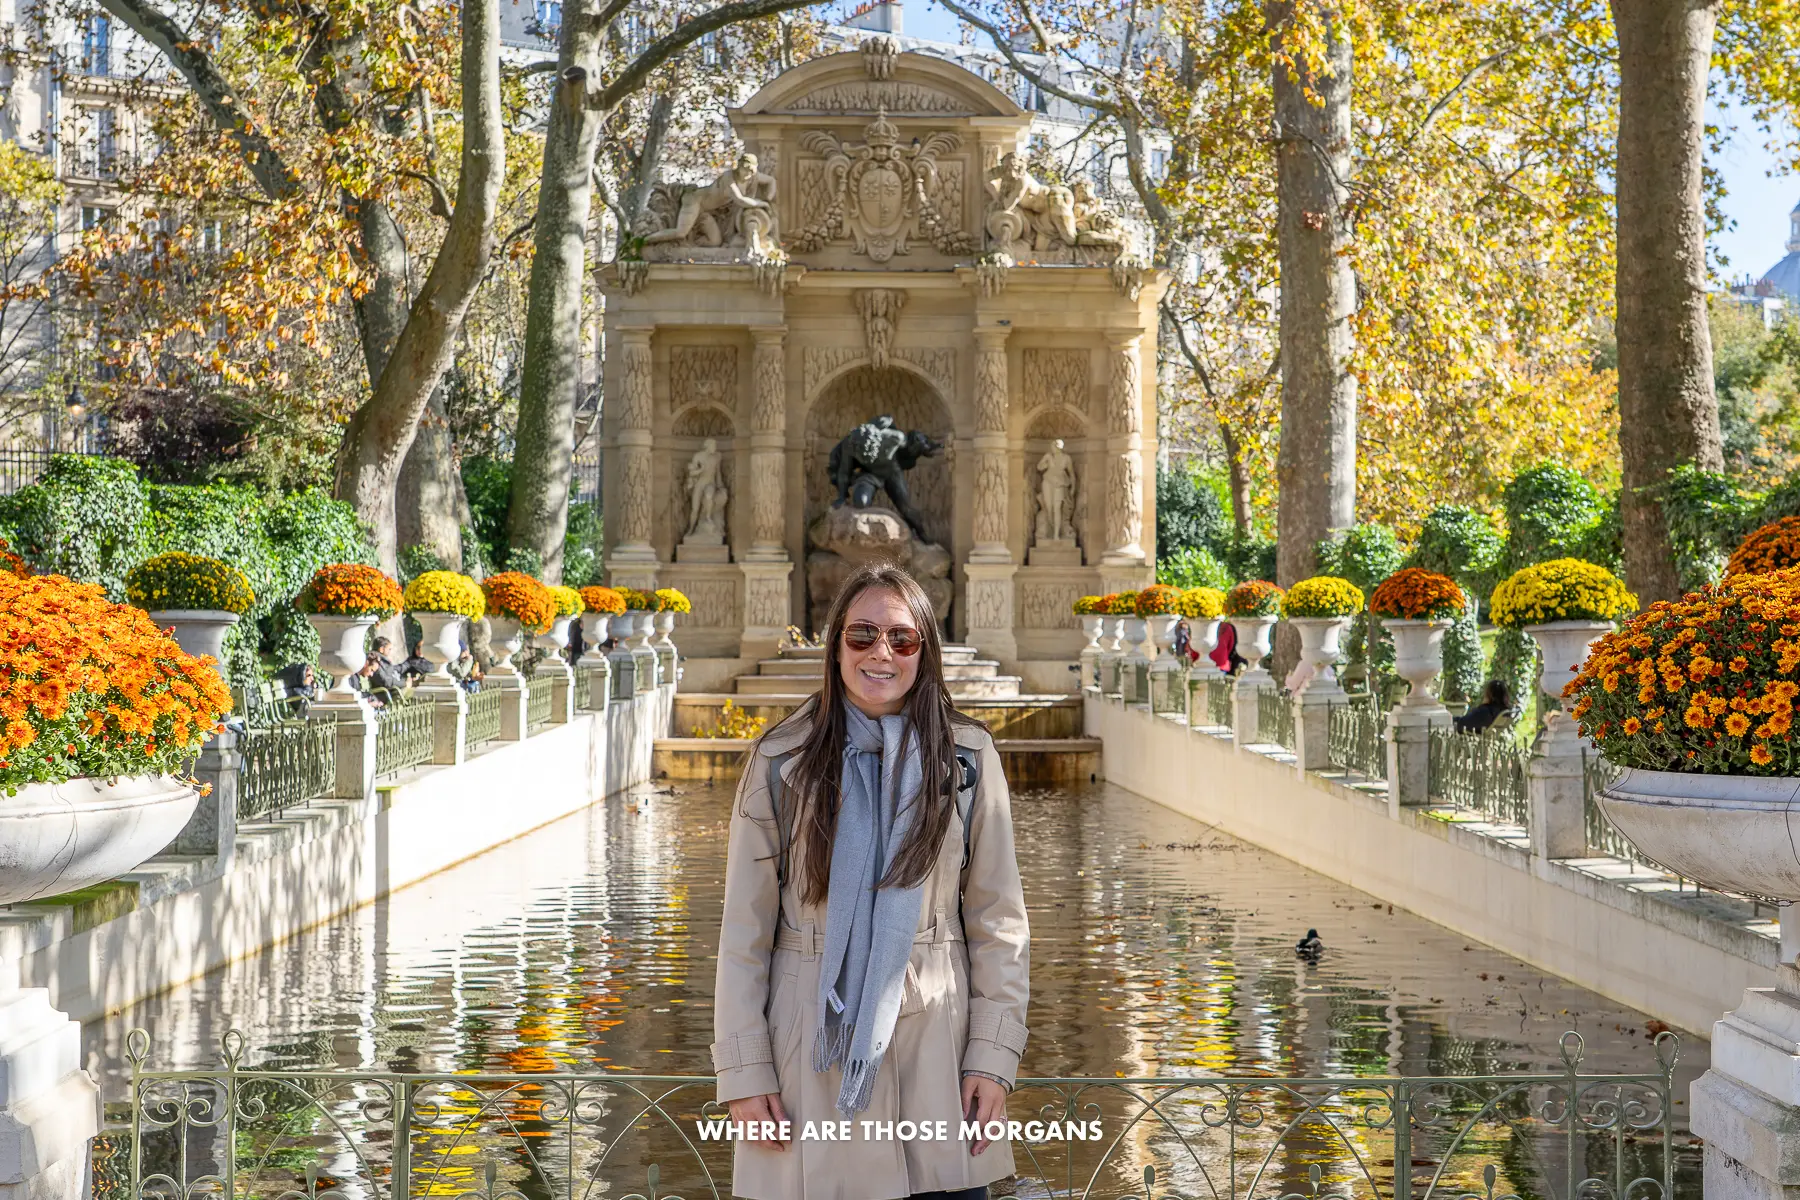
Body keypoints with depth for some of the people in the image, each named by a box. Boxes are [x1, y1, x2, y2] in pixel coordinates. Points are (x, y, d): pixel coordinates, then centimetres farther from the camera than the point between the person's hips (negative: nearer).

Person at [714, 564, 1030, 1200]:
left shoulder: (968, 758, 2)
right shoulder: (782, 761, -1)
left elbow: (998, 920, 3)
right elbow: (745, 927, 0)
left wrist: (993, 1055, -3)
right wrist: (743, 1070, -4)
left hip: (936, 1046, 1)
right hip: (813, 1047, 0)